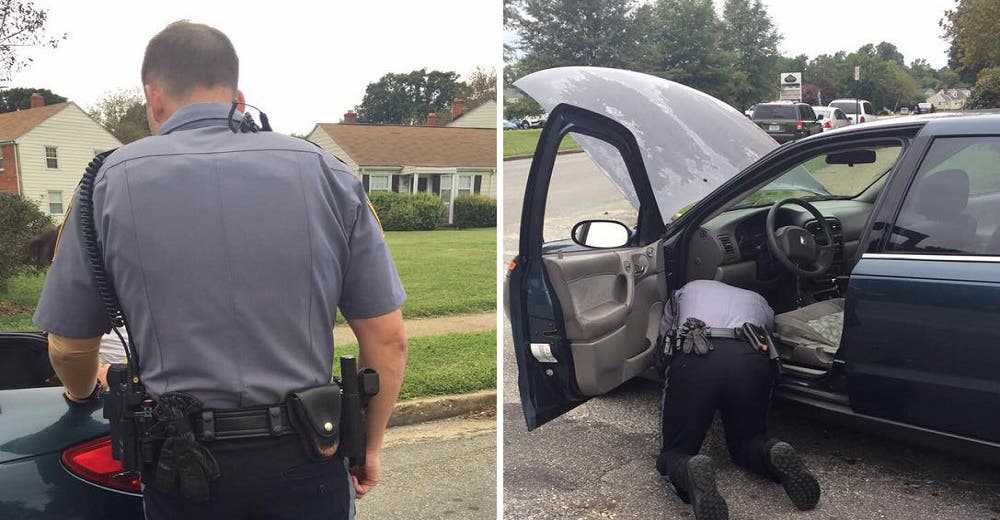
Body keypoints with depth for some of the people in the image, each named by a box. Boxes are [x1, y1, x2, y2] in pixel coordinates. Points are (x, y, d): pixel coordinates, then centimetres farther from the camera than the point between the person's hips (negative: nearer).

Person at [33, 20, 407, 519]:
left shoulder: (110, 183, -5)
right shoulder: (326, 174, -4)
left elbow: (69, 347, 5)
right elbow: (388, 338, -4)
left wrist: (83, 392, 28)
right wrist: (370, 447, 11)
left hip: (184, 469, 0)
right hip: (304, 461, 1)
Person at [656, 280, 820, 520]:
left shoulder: (687, 290, 36)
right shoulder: (759, 302, 38)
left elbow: (663, 338, 41)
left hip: (695, 360, -1)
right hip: (751, 361, 2)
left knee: (674, 453, 10)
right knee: (746, 444, 25)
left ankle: (692, 472, -26)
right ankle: (776, 456, -9)